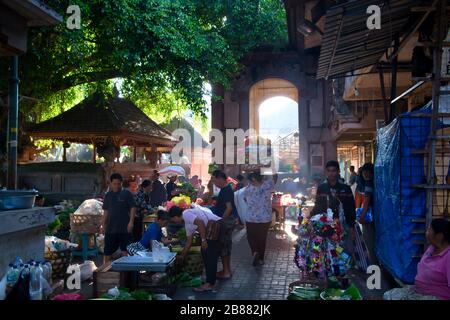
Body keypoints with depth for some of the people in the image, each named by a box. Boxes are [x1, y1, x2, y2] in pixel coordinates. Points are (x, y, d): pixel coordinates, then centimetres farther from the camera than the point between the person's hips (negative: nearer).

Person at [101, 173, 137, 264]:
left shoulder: (127, 194, -4)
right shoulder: (108, 195, 9)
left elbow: (133, 208, -6)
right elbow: (106, 211, 15)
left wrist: (131, 222, -14)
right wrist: (103, 223, 10)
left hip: (125, 227, -4)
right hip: (111, 227, 4)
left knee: (125, 251, 2)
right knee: (107, 251, 10)